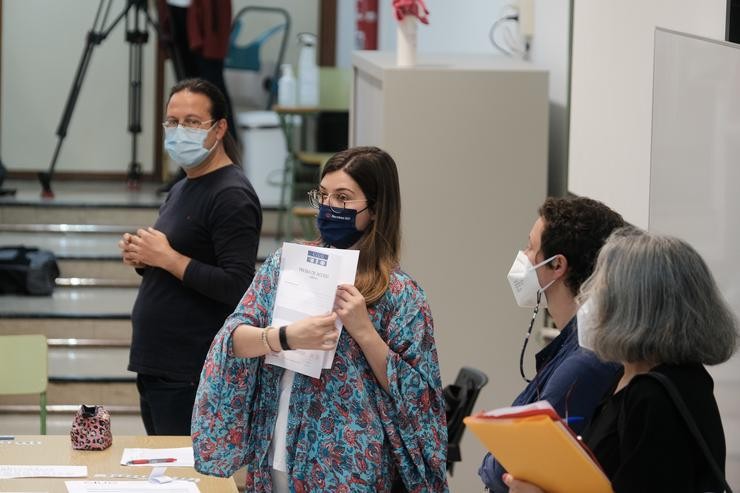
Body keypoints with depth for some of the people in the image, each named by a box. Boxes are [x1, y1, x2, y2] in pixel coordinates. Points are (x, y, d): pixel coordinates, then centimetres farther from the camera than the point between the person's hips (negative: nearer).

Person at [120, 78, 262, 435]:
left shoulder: (231, 196, -13)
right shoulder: (180, 190, 17)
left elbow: (237, 287, -22)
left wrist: (167, 258, -18)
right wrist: (143, 258, 5)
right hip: (154, 366, 10)